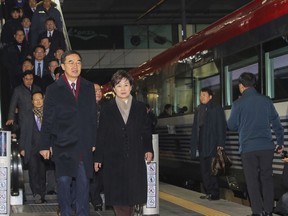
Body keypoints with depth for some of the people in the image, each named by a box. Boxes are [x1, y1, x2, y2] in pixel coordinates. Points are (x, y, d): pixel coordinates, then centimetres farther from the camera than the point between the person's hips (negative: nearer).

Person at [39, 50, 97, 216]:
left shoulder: (89, 87, 10)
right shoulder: (53, 89, 3)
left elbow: (93, 117, 10)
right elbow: (47, 119, 2)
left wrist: (94, 141, 6)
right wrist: (45, 145, -1)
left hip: (84, 145, 2)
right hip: (63, 145, -2)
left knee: (84, 182, 2)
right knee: (64, 180, 1)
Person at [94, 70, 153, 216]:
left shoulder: (140, 107, 8)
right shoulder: (107, 108, 4)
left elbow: (146, 131, 11)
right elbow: (101, 134, 3)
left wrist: (148, 149, -2)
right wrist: (98, 158, 0)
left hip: (135, 159, 1)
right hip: (114, 159, -1)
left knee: (132, 193, 2)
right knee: (117, 194, 0)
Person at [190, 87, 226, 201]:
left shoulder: (216, 109, -4)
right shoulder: (199, 109, 14)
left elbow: (221, 127, -8)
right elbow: (195, 127, 15)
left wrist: (220, 144, -15)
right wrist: (194, 144, 10)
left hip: (212, 145, -7)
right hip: (202, 145, 7)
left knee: (212, 170, -7)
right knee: (204, 170, 9)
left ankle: (214, 193, -1)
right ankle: (208, 192, 17)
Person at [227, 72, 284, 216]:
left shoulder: (239, 103, -5)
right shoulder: (266, 101, 3)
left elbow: (231, 126, 5)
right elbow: (276, 123, 8)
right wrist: (280, 142, 18)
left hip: (248, 147, -3)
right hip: (267, 147, 3)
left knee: (252, 181, 3)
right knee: (267, 179, 10)